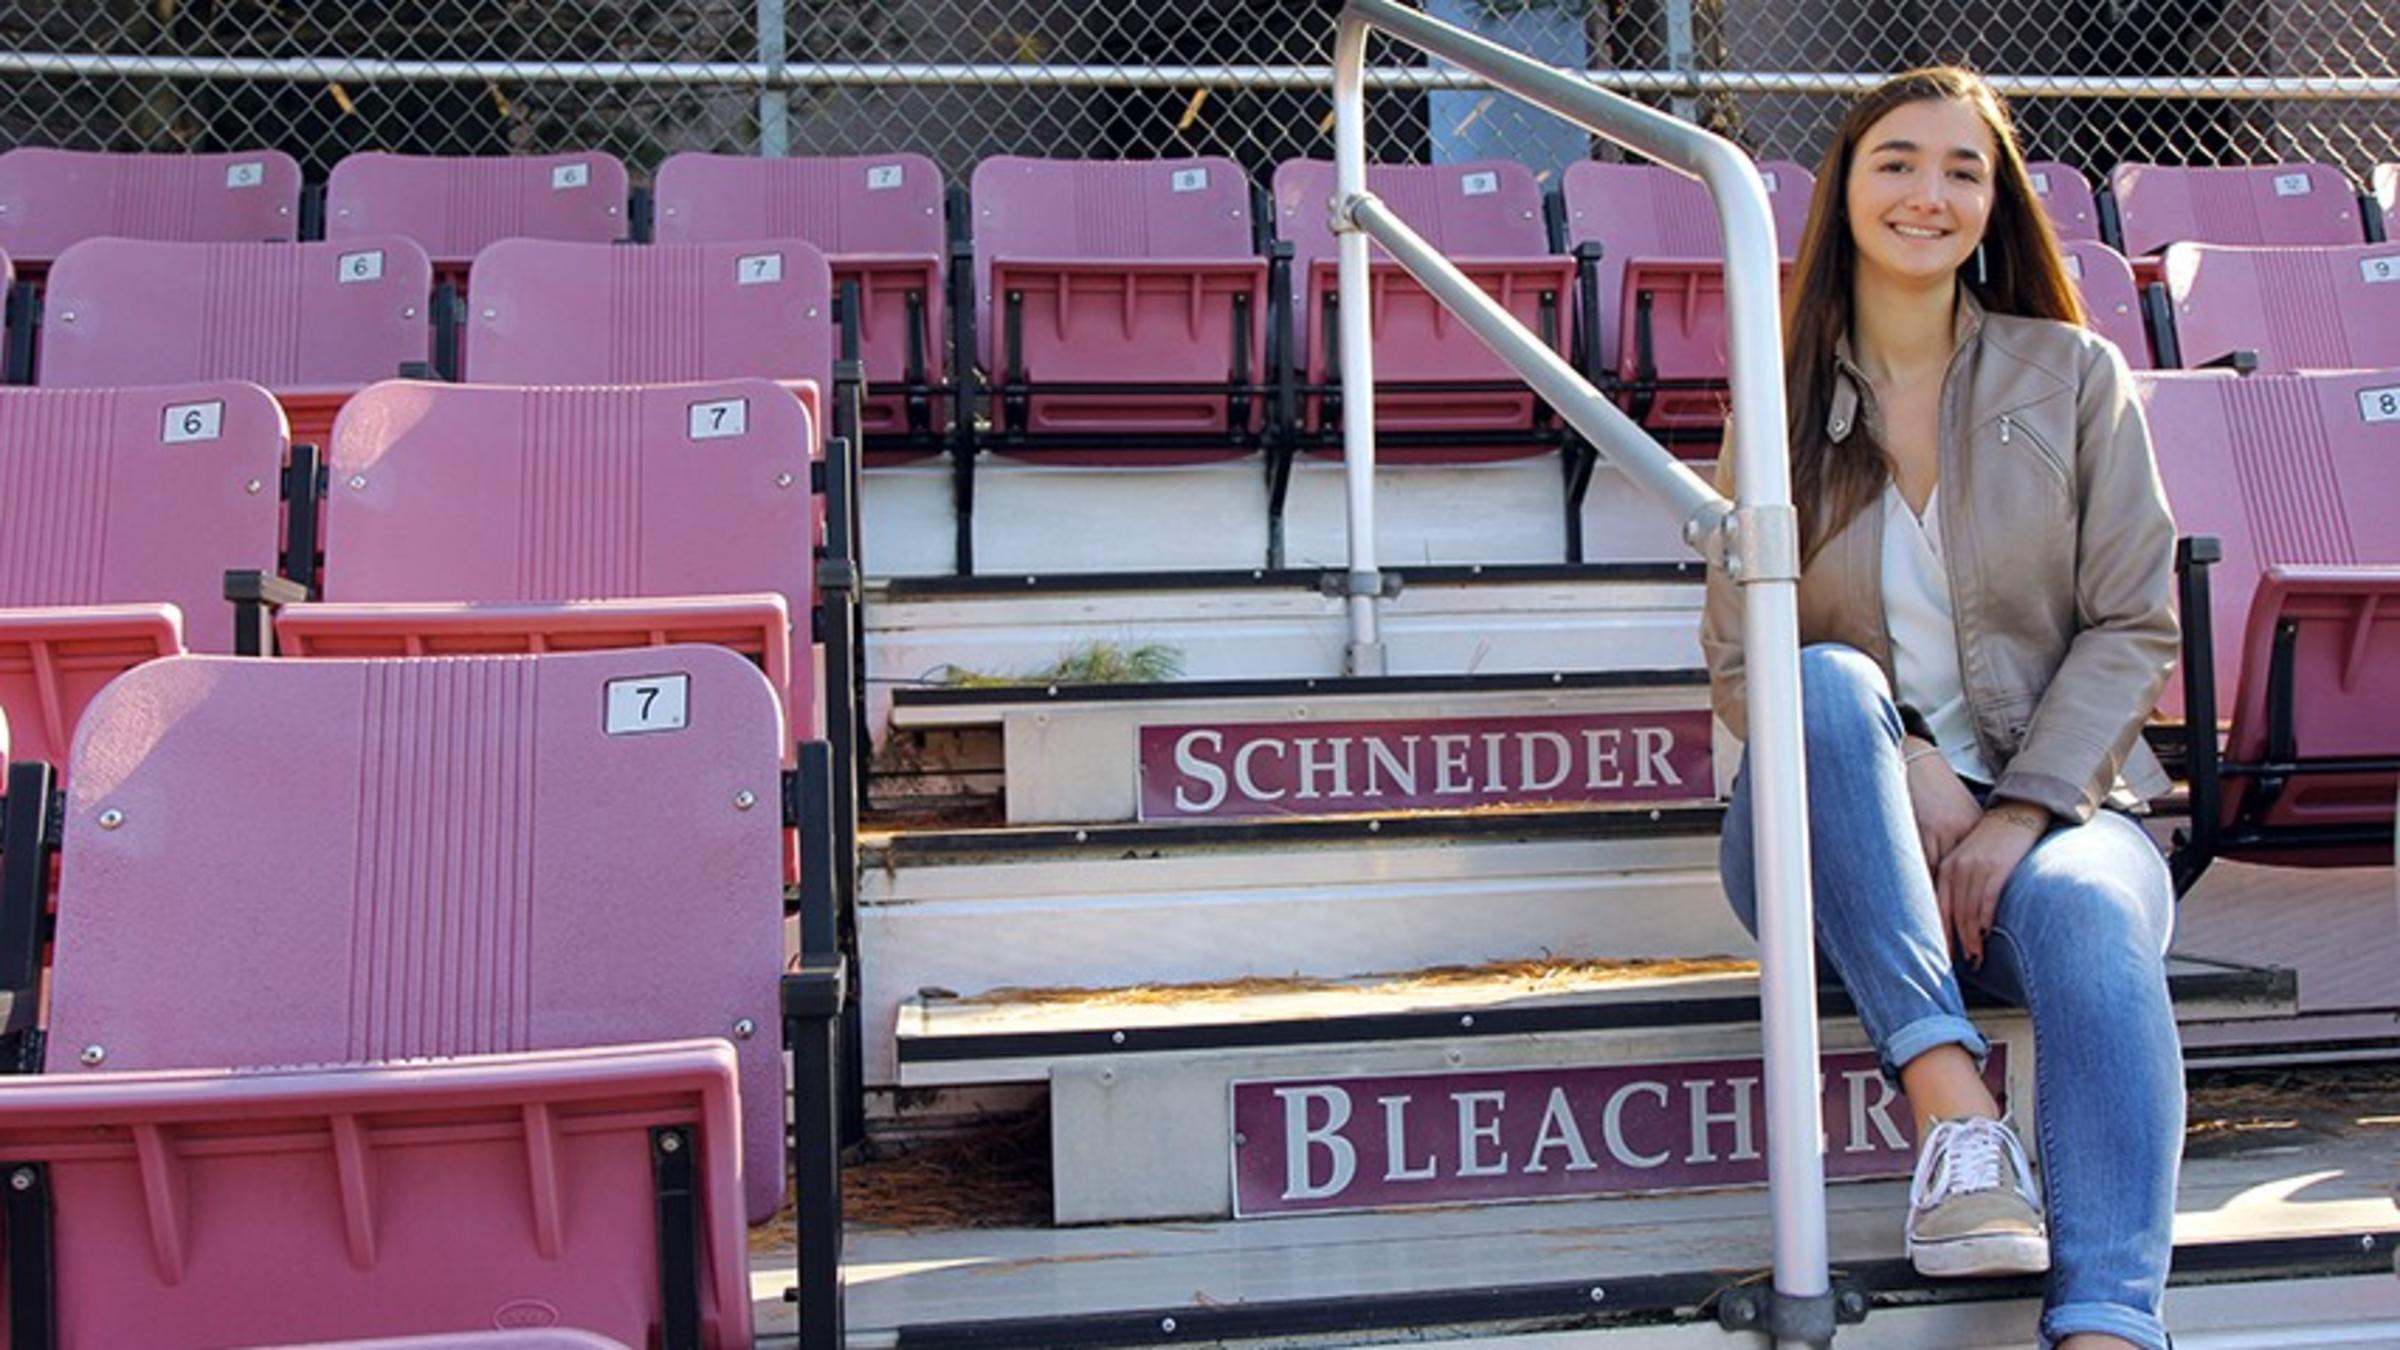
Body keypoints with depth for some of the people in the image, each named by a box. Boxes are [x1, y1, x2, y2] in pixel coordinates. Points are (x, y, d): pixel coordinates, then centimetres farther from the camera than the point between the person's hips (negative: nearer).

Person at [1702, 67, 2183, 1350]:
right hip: (1842, 836, 1)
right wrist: (1901, 766, -15)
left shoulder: (2076, 377, 7)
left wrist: (2020, 812, -14)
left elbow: (2132, 625, 1)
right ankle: (1948, 1099, -38)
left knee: (2085, 912, -35)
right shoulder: (1783, 408, 8)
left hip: (2050, 800, 0)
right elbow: (1736, 658, 4)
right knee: (1830, 679, -32)